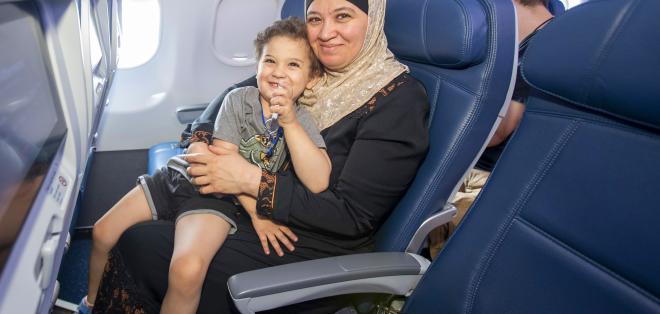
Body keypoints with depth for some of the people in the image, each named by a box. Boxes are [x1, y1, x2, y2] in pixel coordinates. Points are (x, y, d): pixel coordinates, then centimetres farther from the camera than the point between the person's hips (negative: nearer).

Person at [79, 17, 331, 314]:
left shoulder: (301, 120, -6)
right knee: (103, 233, 4)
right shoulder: (238, 99, -5)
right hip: (181, 176, 3)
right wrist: (256, 211, -18)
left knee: (187, 270, -31)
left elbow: (318, 183, -21)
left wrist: (289, 122, -28)